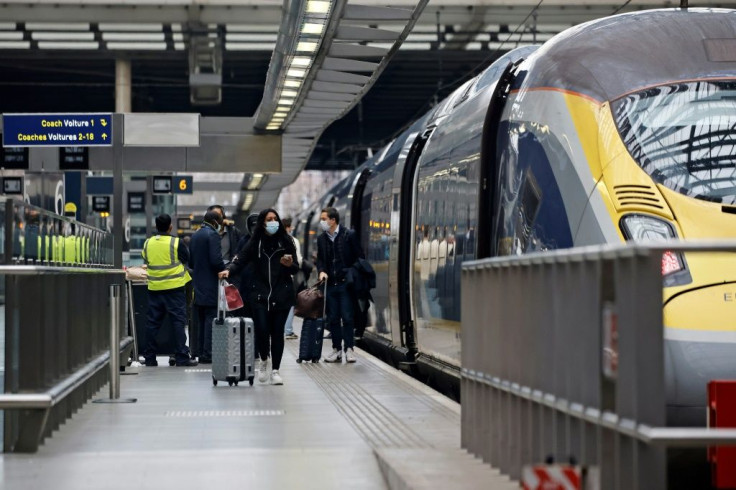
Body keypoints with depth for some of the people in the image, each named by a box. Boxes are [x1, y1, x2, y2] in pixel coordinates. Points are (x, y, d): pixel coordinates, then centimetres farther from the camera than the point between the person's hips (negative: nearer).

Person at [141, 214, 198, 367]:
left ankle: (150, 357, 11)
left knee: (152, 322, 9)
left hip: (154, 288, 4)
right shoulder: (176, 243, -9)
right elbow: (188, 260, 3)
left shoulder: (147, 244, 2)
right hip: (174, 287, -4)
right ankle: (182, 357, -4)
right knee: (178, 321, 0)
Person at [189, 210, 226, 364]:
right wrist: (224, 271, -5)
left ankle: (201, 353, 14)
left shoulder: (195, 235, 12)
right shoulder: (213, 235, -12)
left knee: (201, 321, 12)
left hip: (198, 286, 8)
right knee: (211, 319, -5)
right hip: (211, 286, -8)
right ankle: (208, 354, -7)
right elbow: (216, 260, -20)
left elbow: (190, 261, 15)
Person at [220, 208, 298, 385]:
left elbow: (296, 268, 9)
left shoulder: (285, 242, 5)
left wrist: (289, 264, -13)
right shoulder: (255, 242, 4)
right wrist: (229, 270, -20)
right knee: (262, 329, -10)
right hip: (260, 293, -1)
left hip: (281, 295, 1)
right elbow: (241, 259, -2)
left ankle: (275, 370, 11)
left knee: (277, 332, 1)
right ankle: (263, 360, 19)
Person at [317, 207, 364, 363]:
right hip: (330, 284, 5)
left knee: (347, 318, -4)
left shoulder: (349, 235, -3)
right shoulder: (321, 239, 11)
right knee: (333, 319, 6)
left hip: (346, 284, -5)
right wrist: (321, 271, -2)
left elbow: (359, 257, -1)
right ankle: (336, 349, 11)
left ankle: (349, 349, 1)